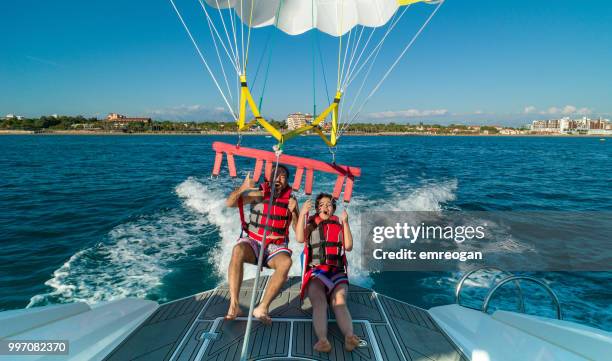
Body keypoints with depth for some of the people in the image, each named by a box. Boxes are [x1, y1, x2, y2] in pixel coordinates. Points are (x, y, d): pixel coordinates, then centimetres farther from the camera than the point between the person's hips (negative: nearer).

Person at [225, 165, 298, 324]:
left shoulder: (290, 200, 4)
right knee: (237, 251, -35)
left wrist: (294, 212, -17)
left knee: (286, 262, -32)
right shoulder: (258, 193, 0)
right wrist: (243, 188, -29)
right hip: (252, 241, -1)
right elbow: (230, 203, -11)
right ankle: (234, 305, -28)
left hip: (275, 247, 1)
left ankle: (262, 308, -27)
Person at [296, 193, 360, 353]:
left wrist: (345, 222, -3)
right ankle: (322, 339, -47)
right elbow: (300, 238, -5)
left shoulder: (339, 225, 20)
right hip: (316, 272, -1)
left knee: (340, 302, -27)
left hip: (337, 272, 1)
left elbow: (348, 246, 3)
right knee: (319, 303, -28)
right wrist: (302, 214, -11)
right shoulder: (311, 225, 17)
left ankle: (350, 337, -47)